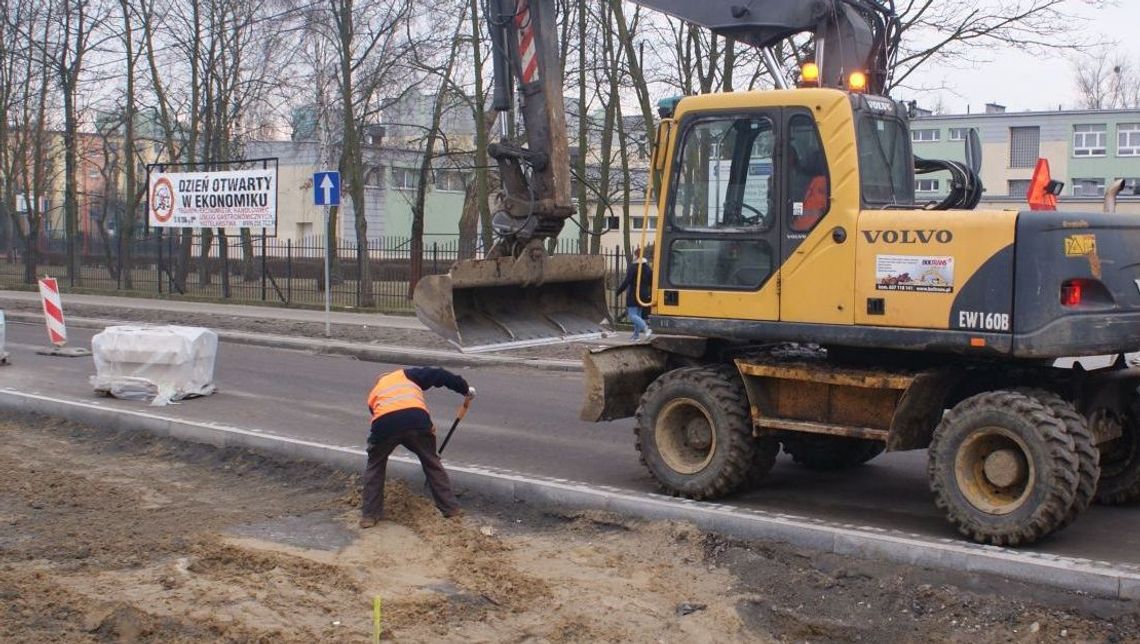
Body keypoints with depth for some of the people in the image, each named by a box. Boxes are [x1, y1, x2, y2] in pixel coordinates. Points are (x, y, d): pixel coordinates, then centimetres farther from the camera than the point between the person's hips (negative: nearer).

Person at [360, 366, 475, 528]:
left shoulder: (373, 393, 38)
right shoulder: (406, 375, 34)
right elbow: (439, 375, 24)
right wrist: (465, 389, 34)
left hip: (384, 423, 1)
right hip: (416, 419, -1)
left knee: (375, 466, 28)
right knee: (432, 463, 23)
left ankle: (369, 515, 26)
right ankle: (451, 508, 27)